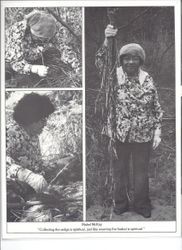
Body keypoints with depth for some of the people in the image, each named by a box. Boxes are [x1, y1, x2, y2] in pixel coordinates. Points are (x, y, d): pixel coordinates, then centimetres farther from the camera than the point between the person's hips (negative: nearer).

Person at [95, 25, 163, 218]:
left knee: (141, 171, 14)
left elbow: (156, 108, 4)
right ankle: (120, 203, 32)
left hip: (143, 135, 1)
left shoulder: (147, 80, -1)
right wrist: (106, 42, -38)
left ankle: (142, 205, 32)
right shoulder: (115, 76, -5)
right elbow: (100, 63, -24)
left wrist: (157, 131, 0)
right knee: (119, 170, 14)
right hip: (119, 134, -1)